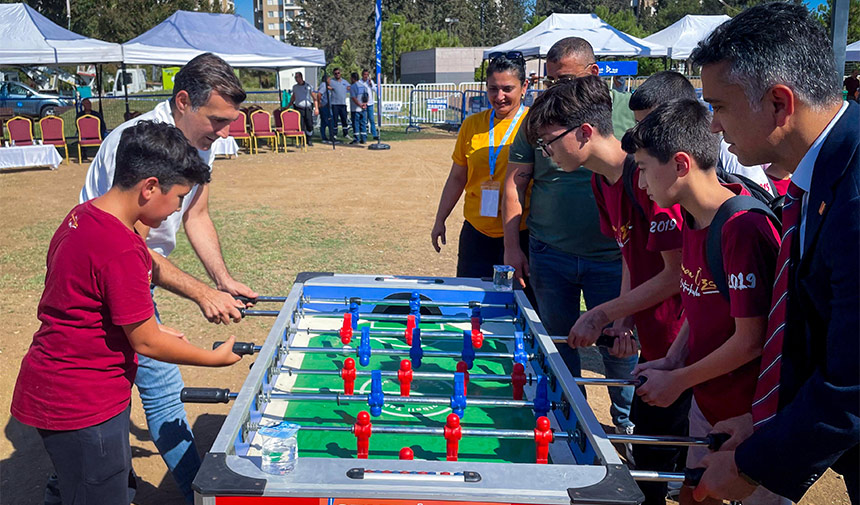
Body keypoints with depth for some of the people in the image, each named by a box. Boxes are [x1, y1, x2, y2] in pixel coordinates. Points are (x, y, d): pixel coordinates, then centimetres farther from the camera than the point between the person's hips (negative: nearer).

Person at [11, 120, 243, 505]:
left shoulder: (81, 217, 3)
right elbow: (145, 343, -18)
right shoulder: (121, 250, -27)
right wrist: (215, 358, -5)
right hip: (82, 408, -9)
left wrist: (151, 330, 13)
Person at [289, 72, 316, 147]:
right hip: (299, 108, 1)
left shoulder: (308, 86, 3)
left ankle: (309, 140, 14)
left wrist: (316, 108, -5)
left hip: (308, 108, -1)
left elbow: (314, 97, 3)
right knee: (301, 126, -8)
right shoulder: (294, 87, 11)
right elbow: (293, 97, 25)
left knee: (310, 125, -4)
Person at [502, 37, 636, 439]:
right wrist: (512, 246, -1)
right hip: (549, 255, 2)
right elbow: (515, 183, 5)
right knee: (557, 342, 14)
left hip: (611, 256, -2)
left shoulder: (625, 112, -3)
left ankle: (626, 418, 30)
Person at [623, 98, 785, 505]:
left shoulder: (744, 229, -26)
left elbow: (750, 340, -23)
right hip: (706, 402, 8)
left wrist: (677, 380, -13)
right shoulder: (693, 221, 2)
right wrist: (671, 362, 1)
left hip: (748, 414, -8)